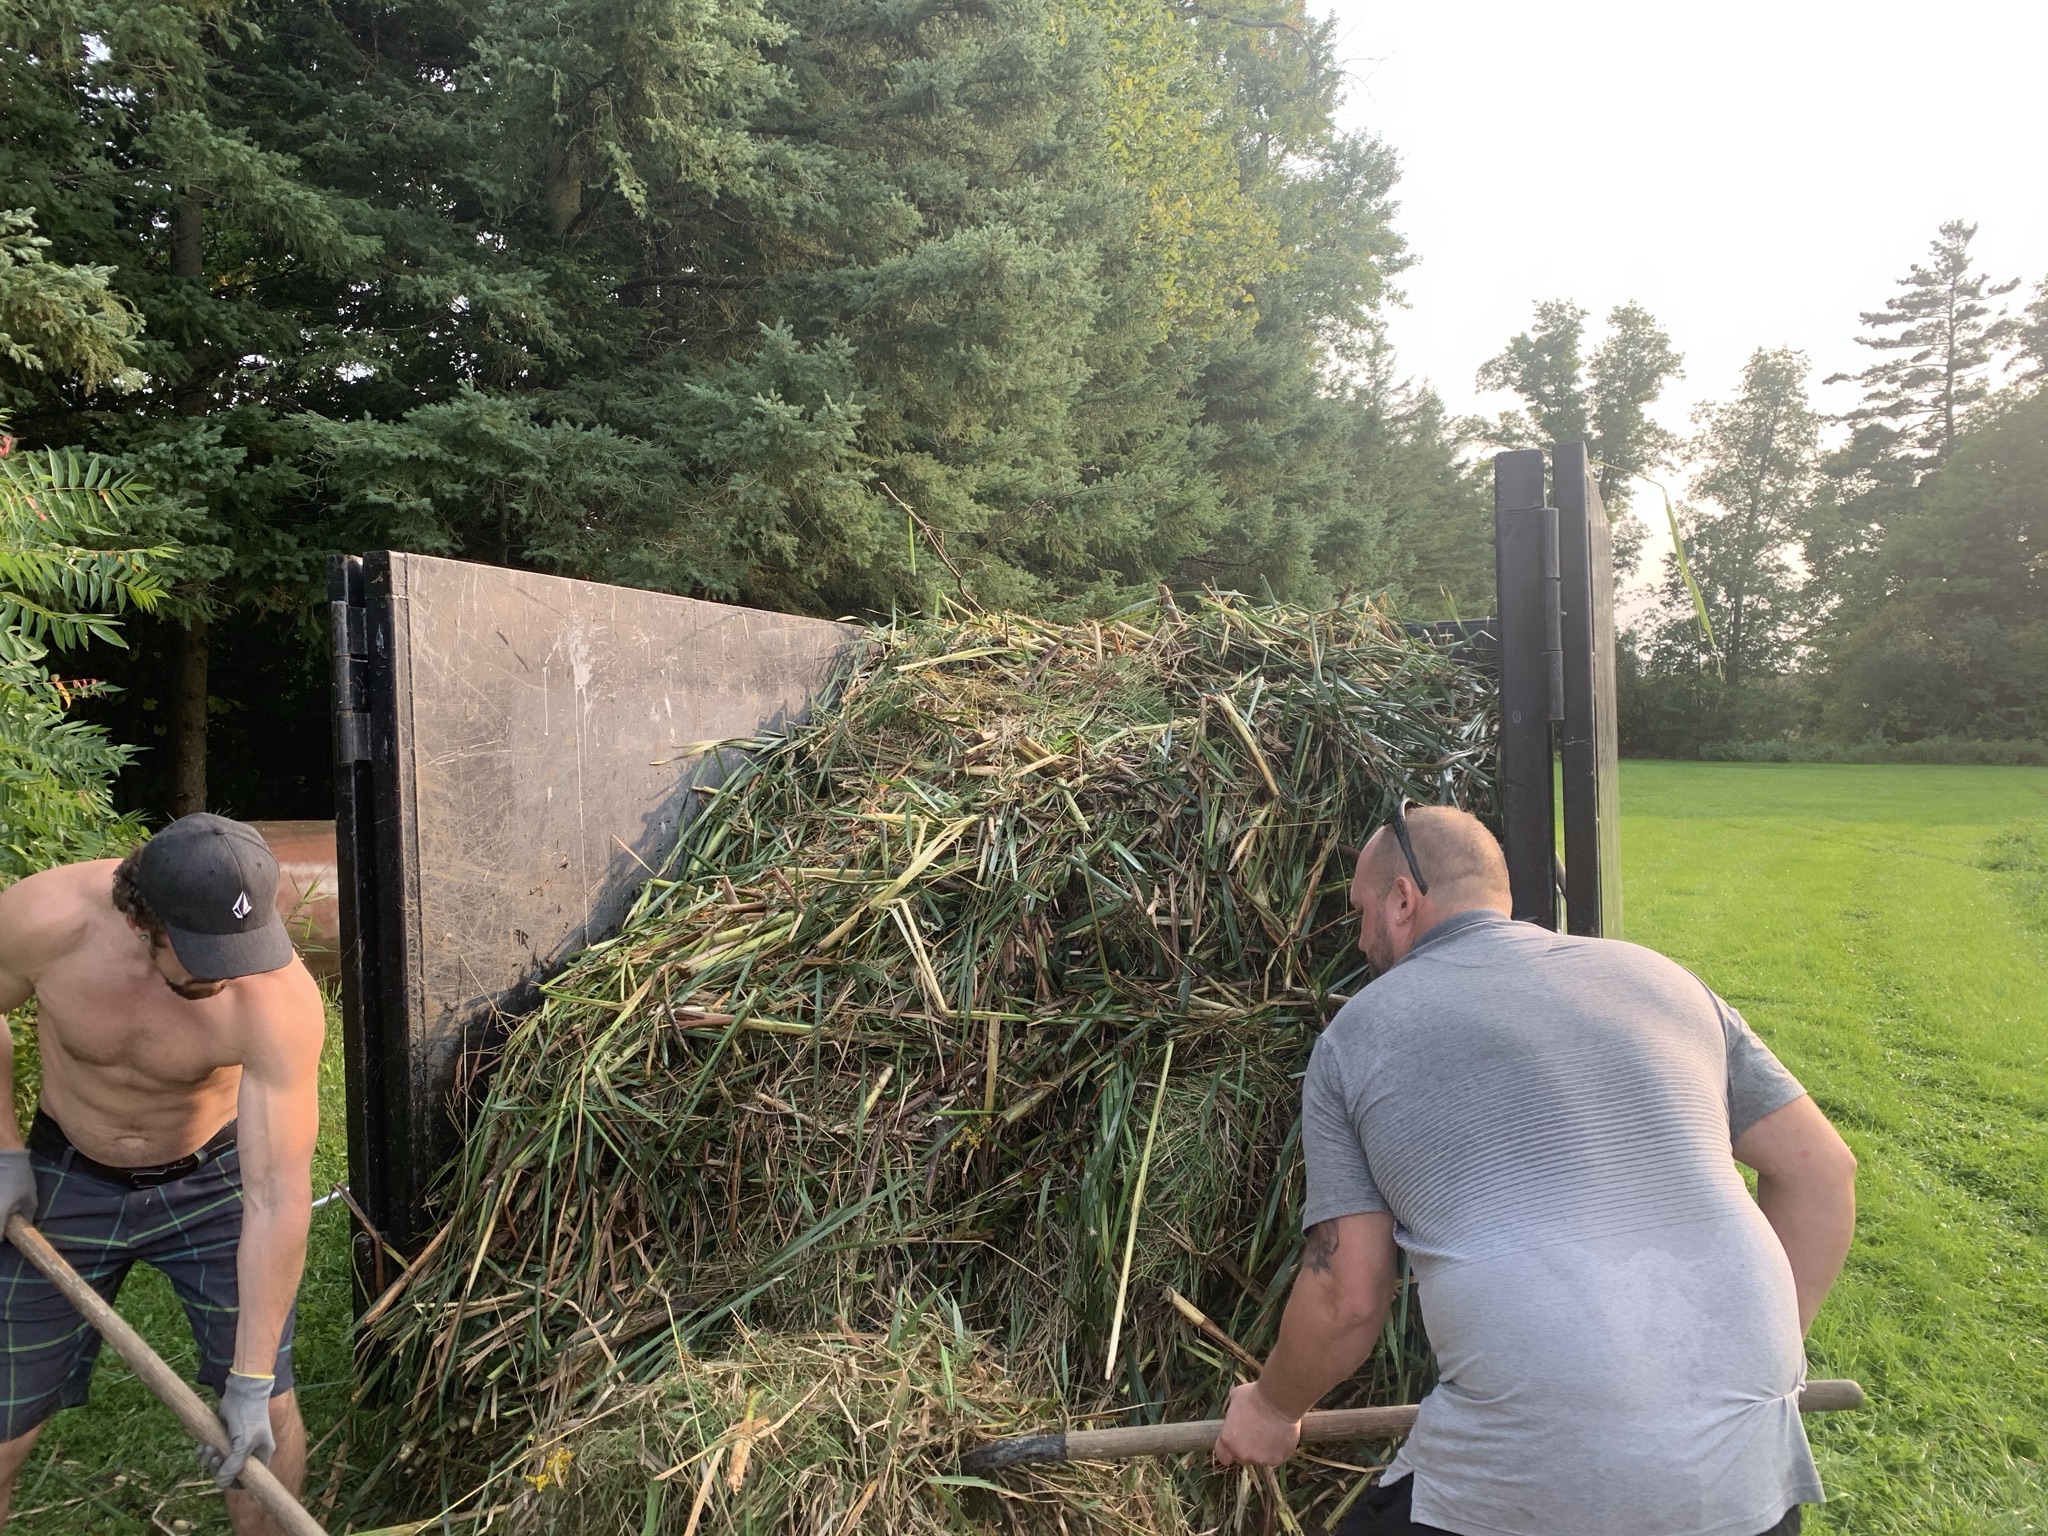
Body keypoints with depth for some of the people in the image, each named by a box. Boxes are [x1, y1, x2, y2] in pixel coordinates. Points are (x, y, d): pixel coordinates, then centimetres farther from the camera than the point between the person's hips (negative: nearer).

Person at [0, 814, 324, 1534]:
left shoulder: (281, 1000, -34)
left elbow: (276, 1197, -30)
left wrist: (250, 1381, -26)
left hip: (211, 1179, -1)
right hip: (65, 1181, 1)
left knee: (269, 1415, -2)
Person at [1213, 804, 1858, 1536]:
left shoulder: (1358, 1035, 3)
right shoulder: (1656, 976, 13)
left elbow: (1347, 1298, 3)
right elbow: (1820, 1169, 14)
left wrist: (1273, 1409, 21)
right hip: (1750, 1466, 4)